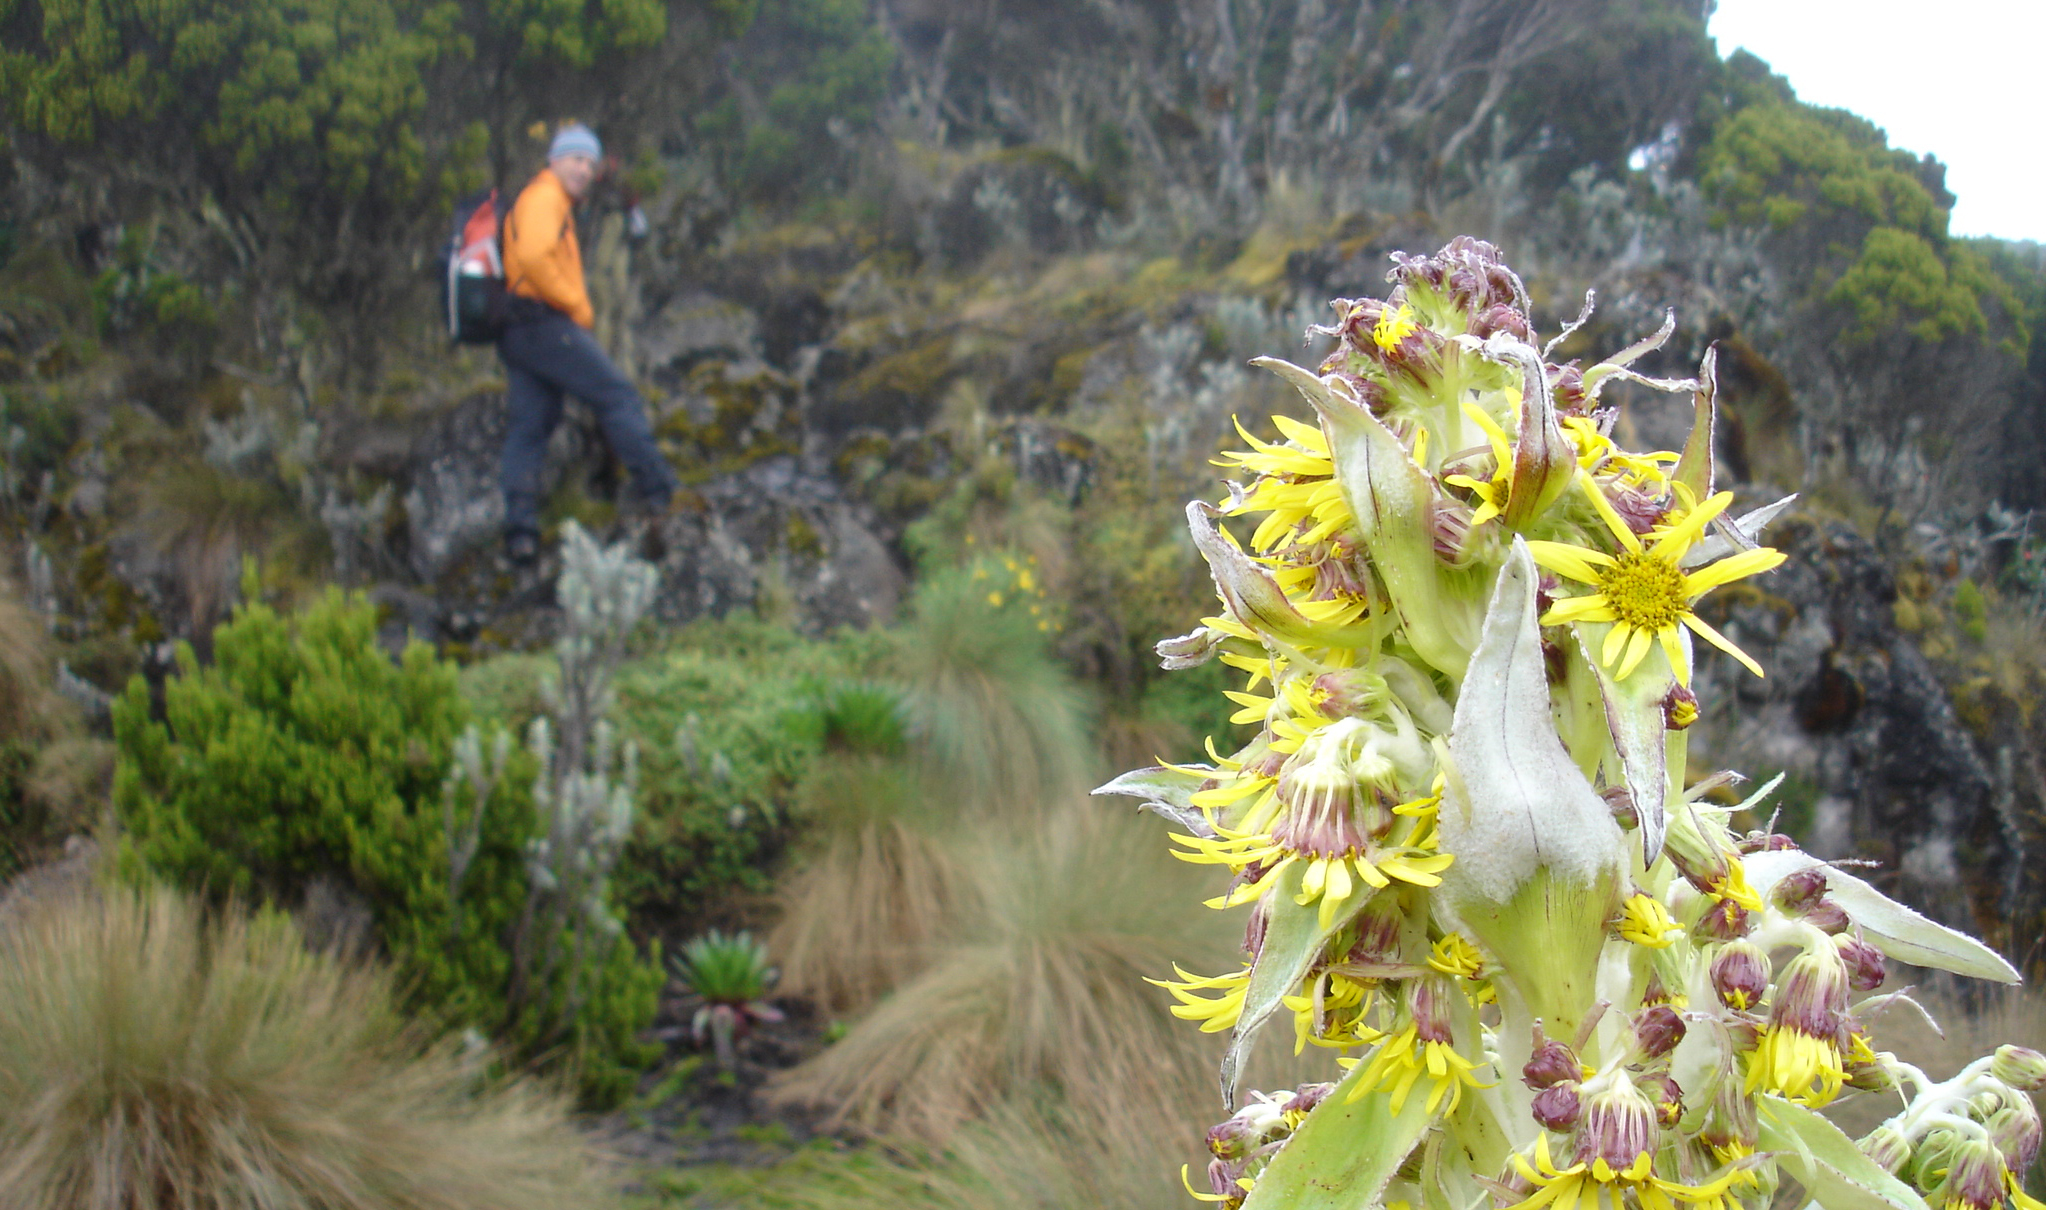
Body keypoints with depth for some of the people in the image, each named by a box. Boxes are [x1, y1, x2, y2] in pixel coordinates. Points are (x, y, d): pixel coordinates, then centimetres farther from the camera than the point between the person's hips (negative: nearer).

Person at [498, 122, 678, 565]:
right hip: (541, 322, -10)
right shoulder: (544, 197, -6)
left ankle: (520, 528, -1)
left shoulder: (554, 204, 27)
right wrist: (577, 306, -14)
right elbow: (533, 257, -22)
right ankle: (657, 491, -1)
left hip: (515, 331, 10)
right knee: (619, 396, -4)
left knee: (526, 428, 4)